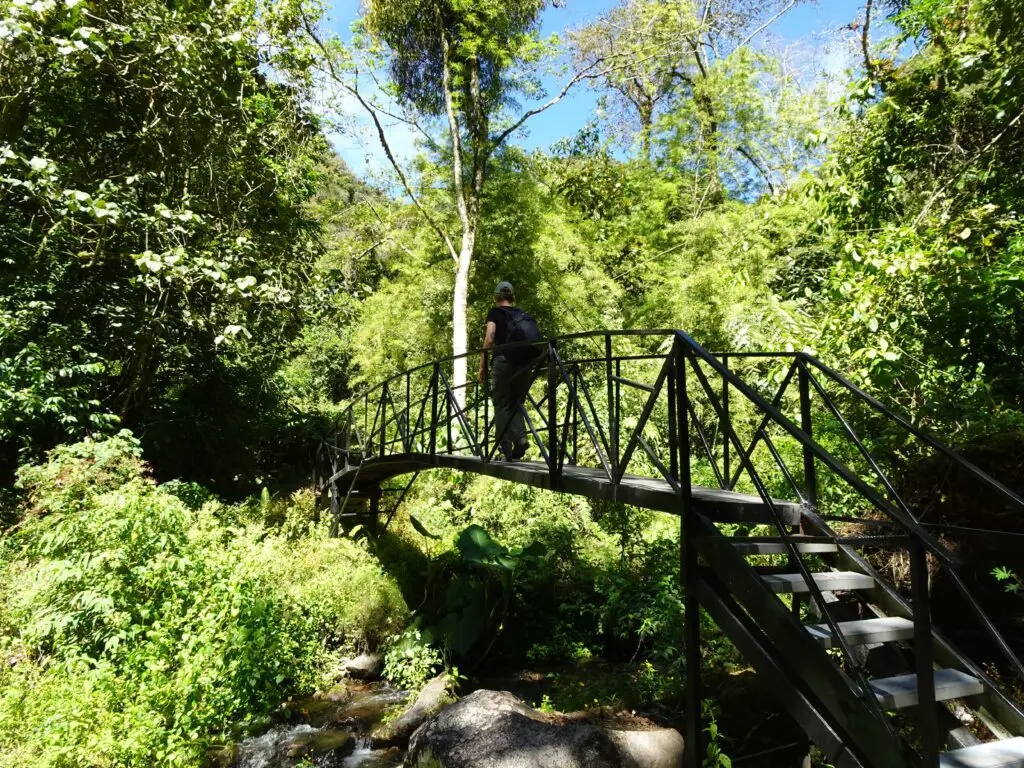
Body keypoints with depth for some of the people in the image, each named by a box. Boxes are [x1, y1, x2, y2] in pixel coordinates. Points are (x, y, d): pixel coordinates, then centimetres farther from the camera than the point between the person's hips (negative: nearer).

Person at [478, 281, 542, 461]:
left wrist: (482, 366, -1)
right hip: (528, 362, 4)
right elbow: (535, 337, 19)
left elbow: (489, 338, -5)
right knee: (516, 402, 18)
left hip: (506, 359, -4)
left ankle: (505, 449, 6)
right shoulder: (523, 315, 23)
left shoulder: (495, 312, 10)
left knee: (502, 404, 8)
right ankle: (521, 437, -3)